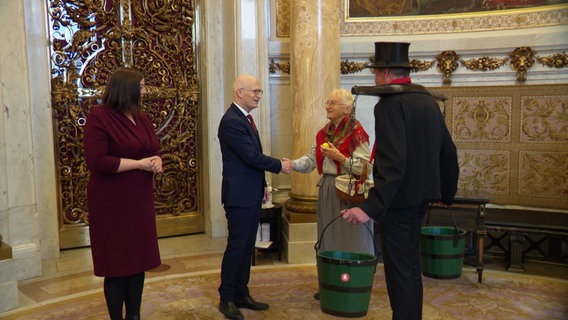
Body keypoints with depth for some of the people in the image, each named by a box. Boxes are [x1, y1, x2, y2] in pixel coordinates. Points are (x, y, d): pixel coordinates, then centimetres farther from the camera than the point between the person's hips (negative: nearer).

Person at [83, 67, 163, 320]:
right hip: (112, 203, -7)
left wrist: (156, 162, -7)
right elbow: (96, 161, -20)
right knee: (116, 266, 3)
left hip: (140, 201, 7)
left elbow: (155, 149, 18)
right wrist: (139, 163, -19)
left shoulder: (141, 117, 11)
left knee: (138, 261, 12)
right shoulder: (99, 117, -12)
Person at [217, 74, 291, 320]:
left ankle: (241, 294, 25)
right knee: (236, 246, 0)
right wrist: (280, 165, -8)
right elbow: (252, 156, -21)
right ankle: (226, 299, 14)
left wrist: (262, 186, 15)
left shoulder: (245, 117, 13)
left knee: (247, 247, 14)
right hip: (239, 196, -9)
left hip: (251, 194, 9)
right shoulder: (231, 121, -18)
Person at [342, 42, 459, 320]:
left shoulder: (390, 104, -17)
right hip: (421, 196, 9)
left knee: (399, 269, 3)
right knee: (410, 265, 22)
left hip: (398, 198, -9)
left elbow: (393, 163, -27)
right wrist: (447, 193, 24)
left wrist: (371, 207, -31)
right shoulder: (429, 102, 8)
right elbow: (448, 152, 12)